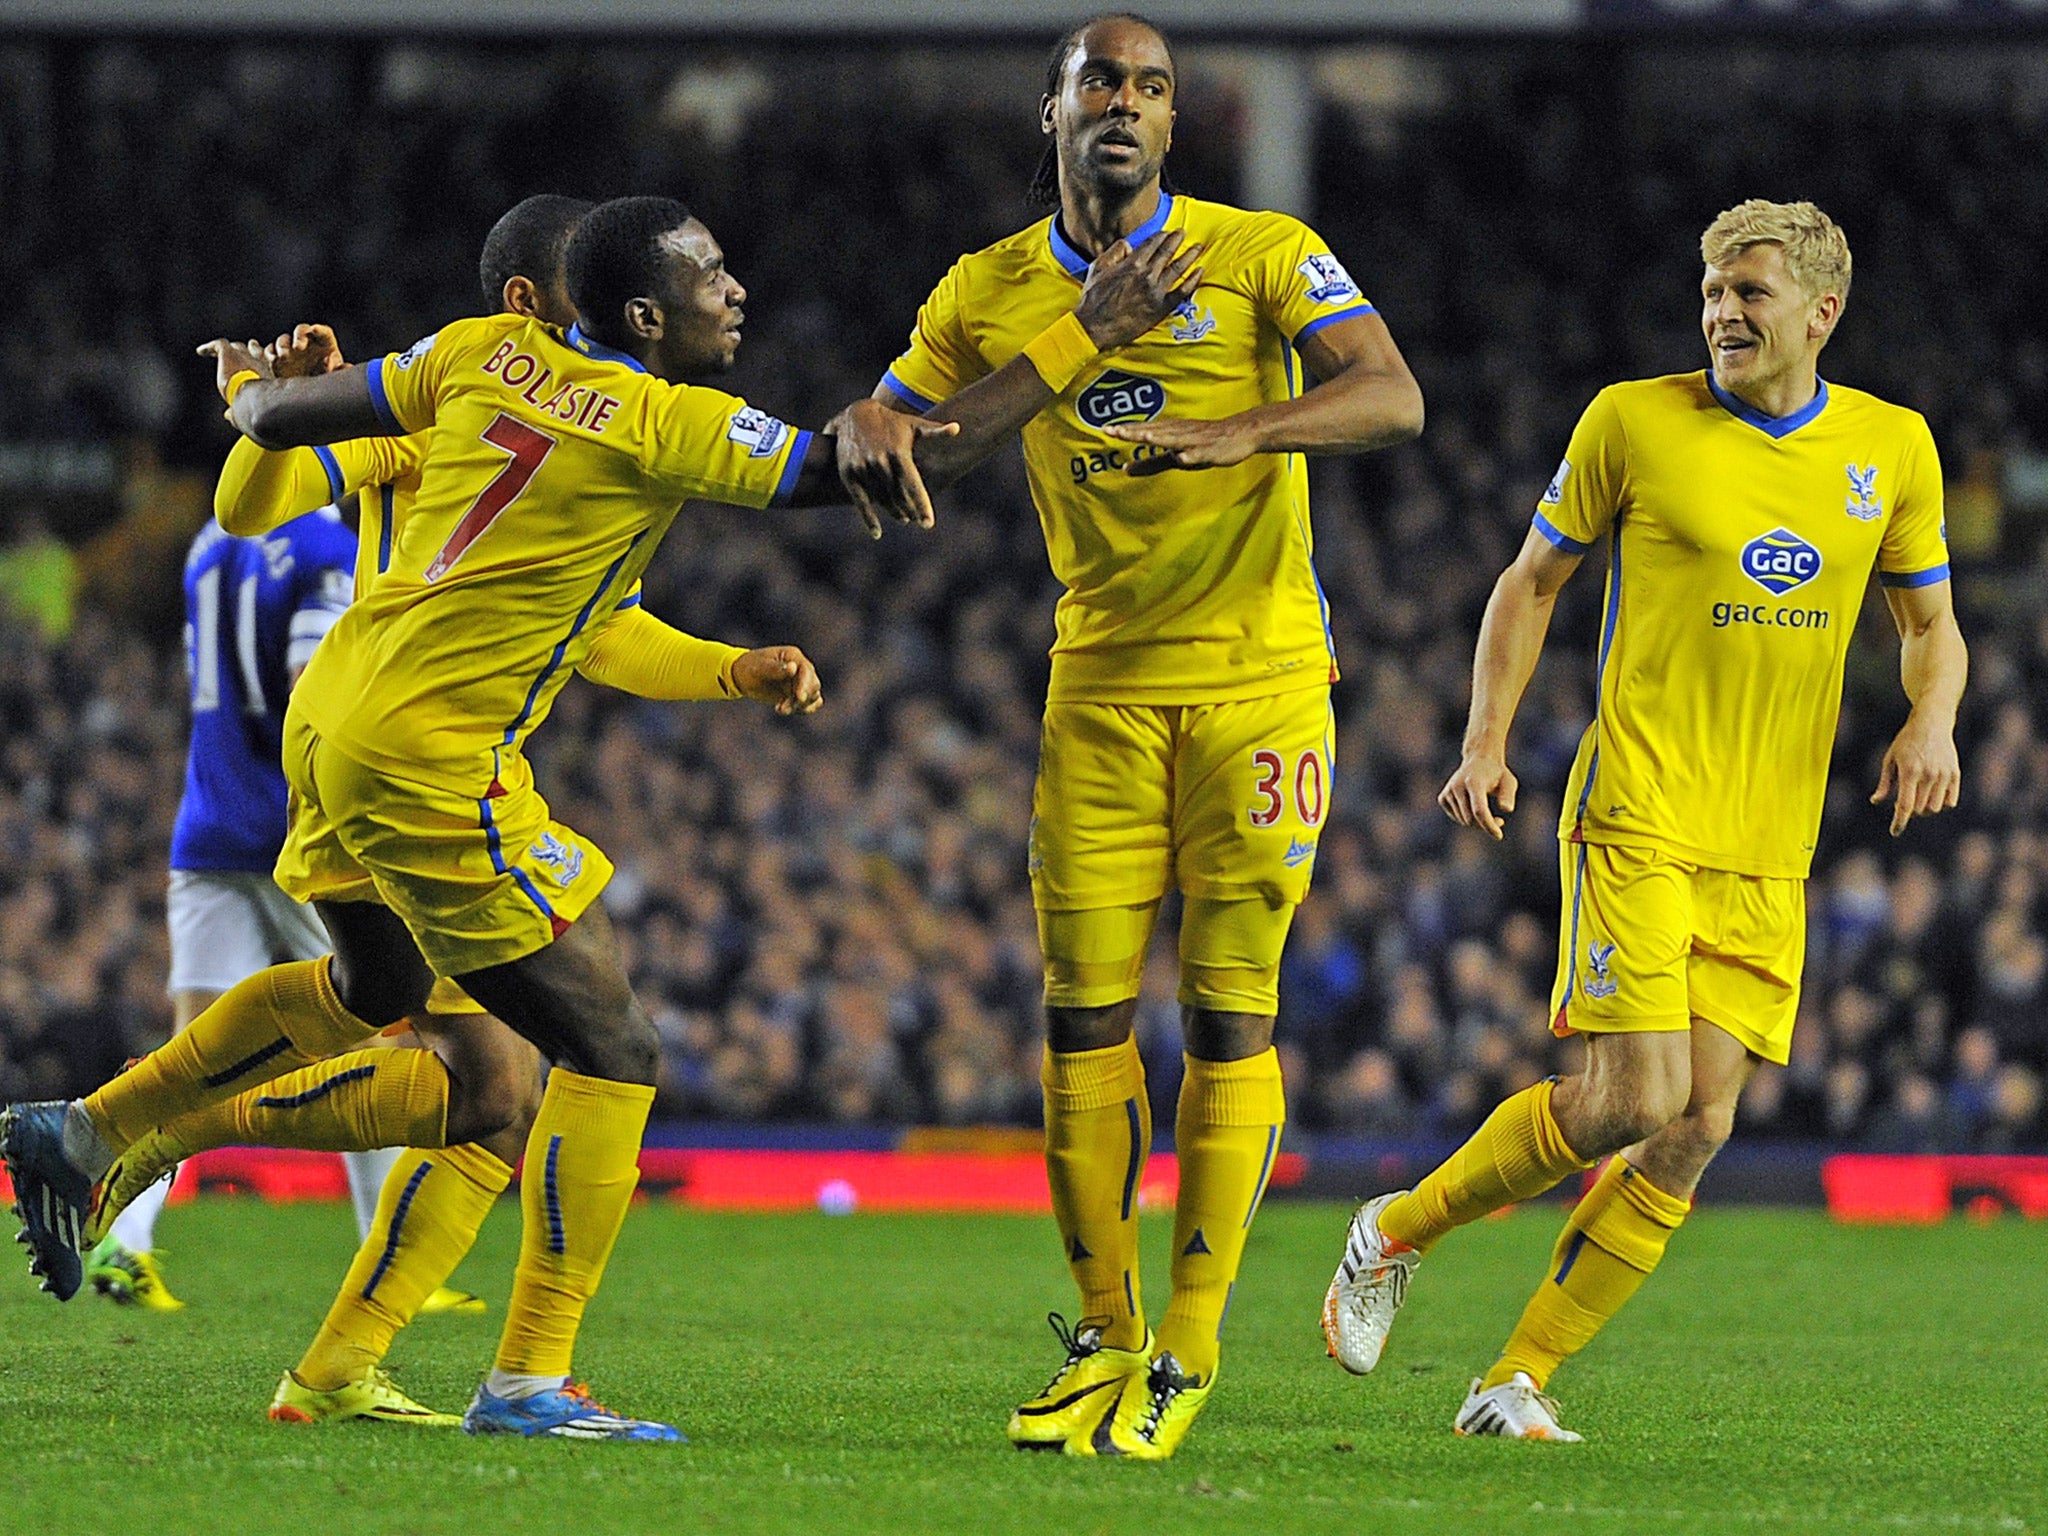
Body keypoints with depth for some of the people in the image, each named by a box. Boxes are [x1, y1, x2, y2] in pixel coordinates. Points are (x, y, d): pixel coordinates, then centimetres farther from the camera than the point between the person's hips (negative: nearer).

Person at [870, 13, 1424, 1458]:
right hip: (1102, 682, 3)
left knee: (1231, 1013, -5)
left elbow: (1394, 397, -17)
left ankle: (1190, 1353, -1)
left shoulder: (1262, 254, -5)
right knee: (1083, 1013, -1)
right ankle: (1104, 1338, 10)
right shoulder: (991, 294, 6)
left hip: (1261, 679, -3)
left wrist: (1238, 431, -35)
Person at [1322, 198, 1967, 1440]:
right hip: (1637, 819, -4)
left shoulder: (1894, 448, 7)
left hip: (1769, 850, 4)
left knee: (1699, 1130, -5)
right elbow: (1532, 579, 9)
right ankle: (1401, 1230, 8)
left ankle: (1520, 1382, 3)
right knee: (1636, 1100, -16)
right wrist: (1487, 742, -1)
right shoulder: (1636, 421, -2)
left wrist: (1933, 719, -4)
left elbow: (1932, 623, 18)